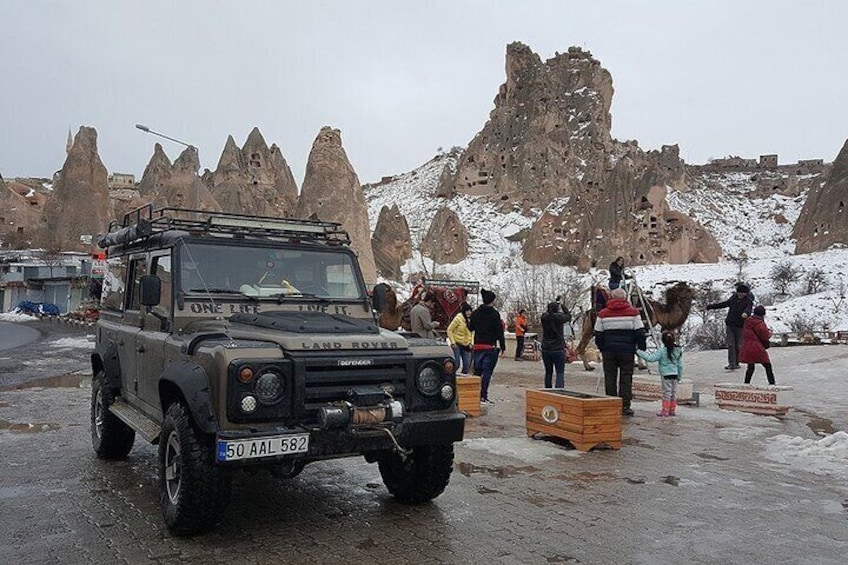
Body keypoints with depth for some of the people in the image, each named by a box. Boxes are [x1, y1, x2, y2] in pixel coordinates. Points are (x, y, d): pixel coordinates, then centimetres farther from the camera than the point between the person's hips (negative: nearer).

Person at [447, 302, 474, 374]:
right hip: (457, 345, -6)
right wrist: (453, 342, -12)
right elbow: (449, 330, -9)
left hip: (466, 346, 6)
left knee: (467, 365, 6)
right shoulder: (458, 318, -12)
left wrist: (471, 343, 6)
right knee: (456, 364, -6)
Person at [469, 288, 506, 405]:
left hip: (477, 346, 5)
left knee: (477, 371, 14)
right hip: (490, 347, -5)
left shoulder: (475, 313, 5)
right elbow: (499, 332, -10)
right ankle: (483, 396, -3)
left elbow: (471, 327, 14)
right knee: (487, 372, -2)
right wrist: (502, 346, -4)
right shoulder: (495, 314, -9)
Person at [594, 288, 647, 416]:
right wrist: (641, 349, 7)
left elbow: (598, 335, 6)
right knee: (626, 378, 4)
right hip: (627, 351, -1)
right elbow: (640, 333, -2)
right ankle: (625, 406, 2)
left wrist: (602, 348, 18)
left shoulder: (603, 314, 5)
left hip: (609, 351, 1)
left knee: (610, 378, 7)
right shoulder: (633, 313, 0)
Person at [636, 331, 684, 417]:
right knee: (673, 393, 12)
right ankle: (672, 410, 19)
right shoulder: (678, 351, 6)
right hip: (675, 375, 6)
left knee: (666, 393, -2)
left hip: (666, 375, -6)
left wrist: (639, 352, -17)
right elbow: (680, 365, 12)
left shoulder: (662, 351, -13)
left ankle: (665, 411, 2)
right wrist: (679, 376, 22)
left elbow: (651, 358, -21)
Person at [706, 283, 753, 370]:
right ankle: (731, 364, -8)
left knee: (738, 346, 5)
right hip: (730, 325, 4)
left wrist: (746, 313, -54)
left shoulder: (748, 301, -8)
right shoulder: (733, 298, 7)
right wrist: (709, 307, 21)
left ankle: (736, 363, 19)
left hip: (740, 326, -4)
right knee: (730, 345, -4)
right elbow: (723, 304, 19)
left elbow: (748, 309, -29)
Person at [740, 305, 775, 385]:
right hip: (757, 349, -7)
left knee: (750, 367, 18)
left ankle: (746, 383, 17)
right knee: (768, 366, 5)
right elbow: (765, 335, -11)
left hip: (747, 348, 7)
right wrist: (769, 332, 12)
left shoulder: (748, 321, 11)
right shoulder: (759, 323, -13)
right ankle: (772, 383, 3)